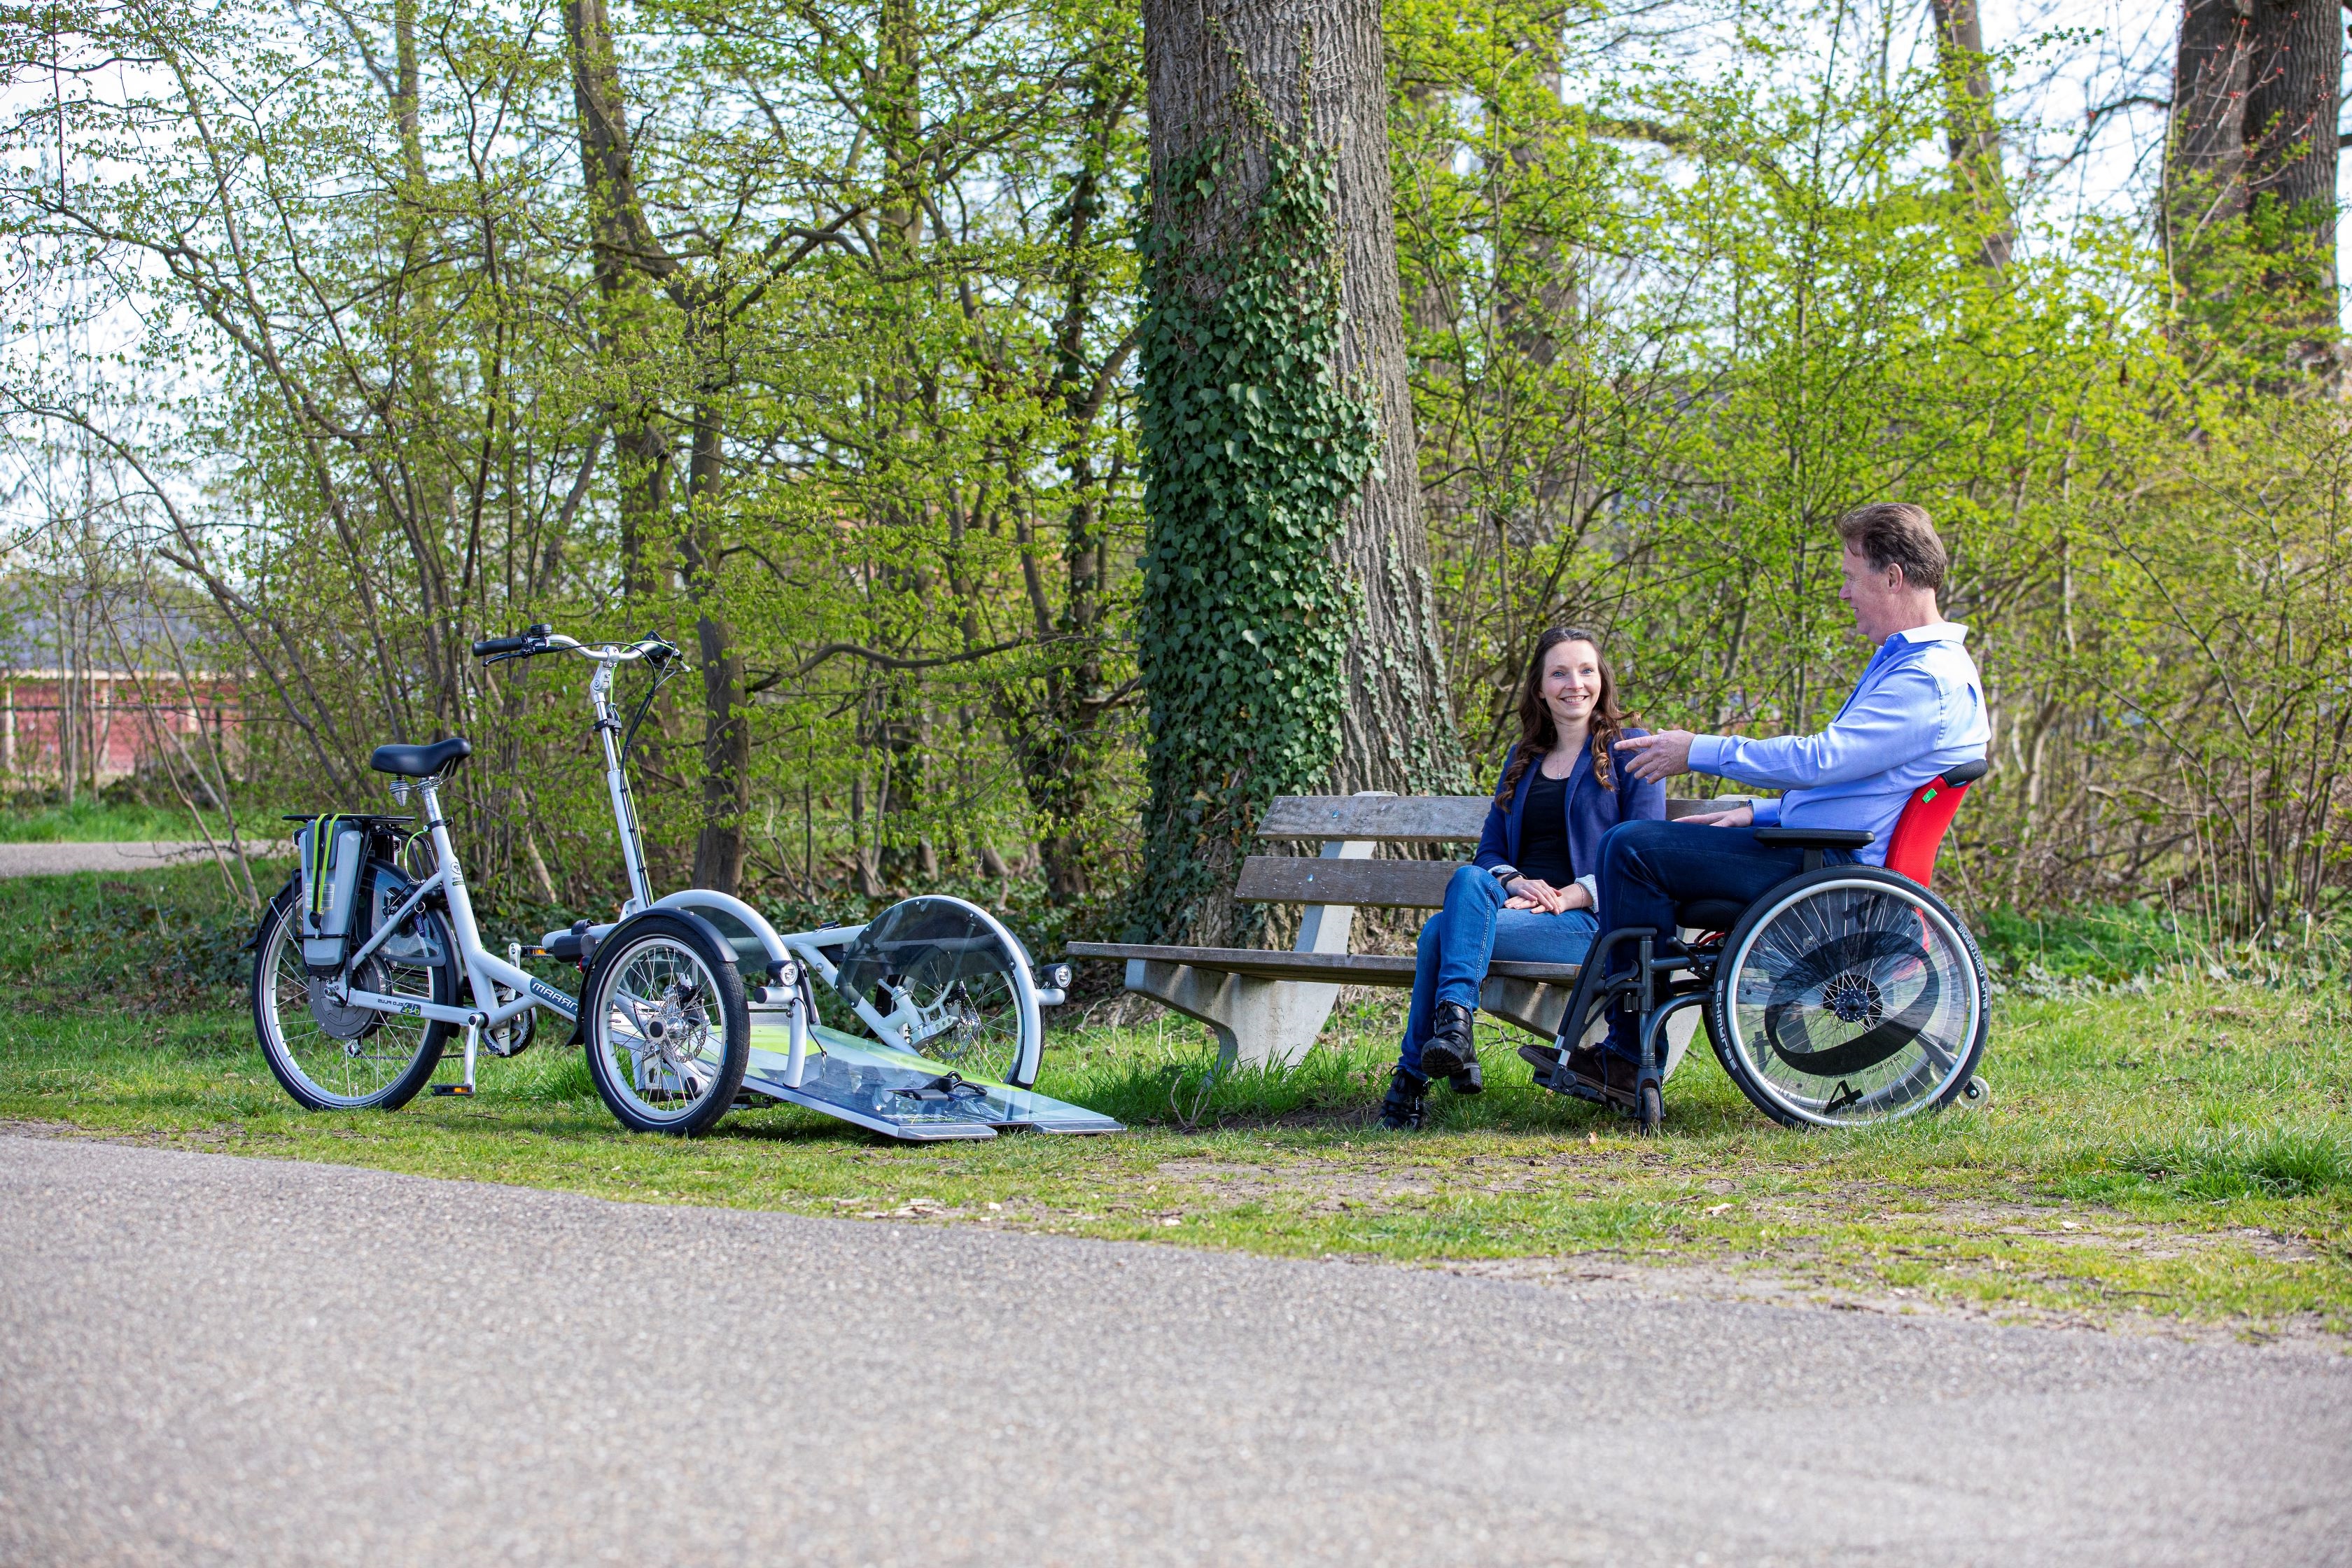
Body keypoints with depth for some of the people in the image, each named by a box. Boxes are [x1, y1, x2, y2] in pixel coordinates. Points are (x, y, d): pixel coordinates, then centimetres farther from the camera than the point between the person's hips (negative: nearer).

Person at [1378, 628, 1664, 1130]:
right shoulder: (1523, 760, 23)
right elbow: (1490, 850, 18)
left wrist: (1567, 897, -16)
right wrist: (1515, 882, -7)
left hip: (1594, 920, -5)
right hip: (1518, 903, 5)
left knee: (1442, 931, -29)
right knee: (1469, 879, -32)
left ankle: (1413, 1076, -32)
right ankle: (1452, 1024, -41)